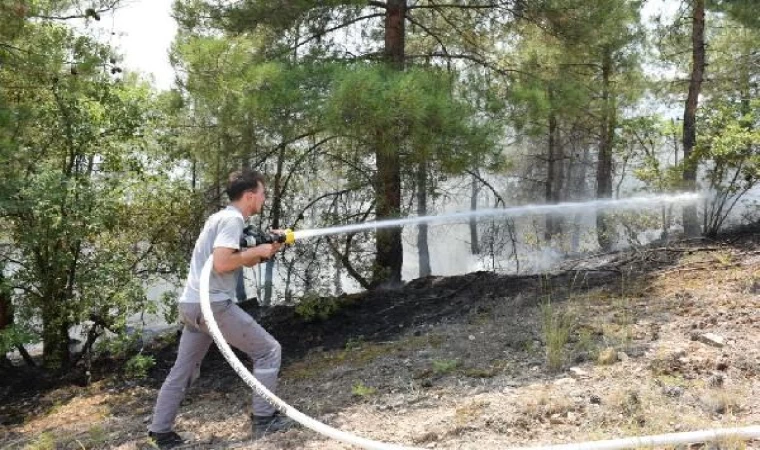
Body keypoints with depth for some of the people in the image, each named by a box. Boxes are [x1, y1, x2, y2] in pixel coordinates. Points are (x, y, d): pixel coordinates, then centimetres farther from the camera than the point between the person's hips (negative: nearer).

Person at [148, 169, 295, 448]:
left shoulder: (222, 217, 20)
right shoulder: (233, 219, -11)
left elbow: (238, 262, 21)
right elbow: (221, 263, -23)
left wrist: (266, 249, 9)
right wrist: (257, 250, -11)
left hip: (192, 304, 10)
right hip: (212, 304, -10)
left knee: (184, 370, 18)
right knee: (268, 350, 0)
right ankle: (263, 419, 3)